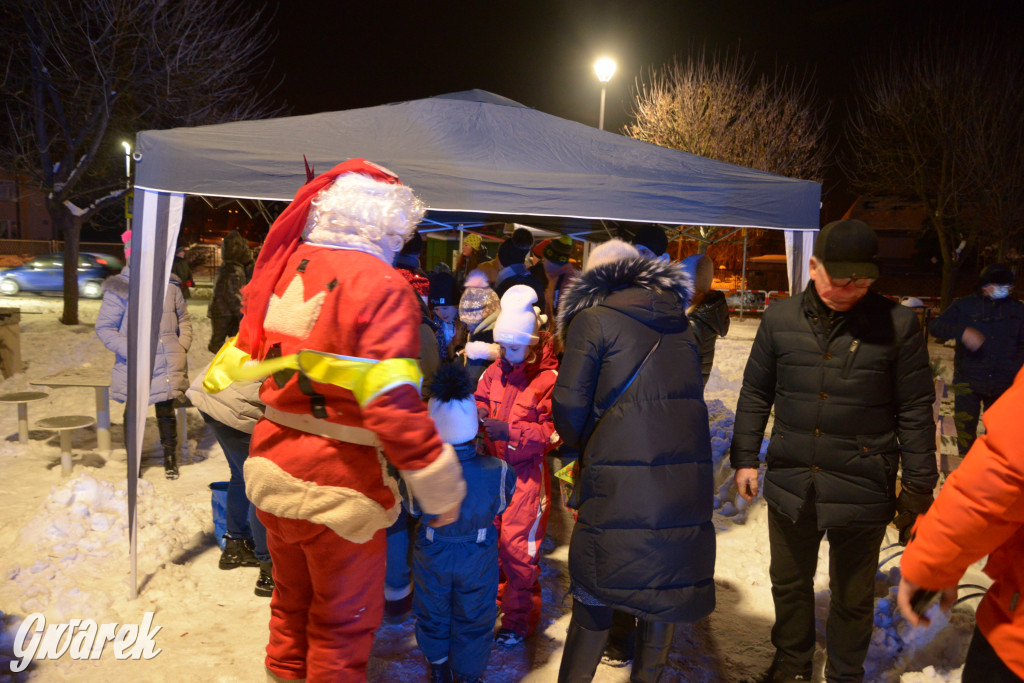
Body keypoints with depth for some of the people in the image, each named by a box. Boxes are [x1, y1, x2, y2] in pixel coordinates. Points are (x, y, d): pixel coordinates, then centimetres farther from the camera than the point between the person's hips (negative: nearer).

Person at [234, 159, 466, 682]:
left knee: (291, 604, 26)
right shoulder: (381, 285, -19)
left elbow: (242, 361, 10)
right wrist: (442, 489, -17)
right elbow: (393, 404, -24)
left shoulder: (285, 266, 2)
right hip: (338, 490, -7)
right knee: (342, 624, 13)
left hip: (272, 475, 7)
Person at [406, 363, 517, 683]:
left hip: (432, 555, 1)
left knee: (433, 615, 26)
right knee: (473, 620, 22)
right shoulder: (497, 471, -28)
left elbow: (413, 509, -7)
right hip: (478, 558, 0)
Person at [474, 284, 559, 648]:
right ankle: (494, 596, 37)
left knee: (518, 545, -3)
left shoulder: (548, 379, -14)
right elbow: (480, 401, 14)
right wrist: (476, 415, -10)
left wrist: (511, 431, -23)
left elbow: (553, 432, -14)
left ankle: (519, 619, 13)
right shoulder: (496, 370, 3)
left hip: (526, 472, -6)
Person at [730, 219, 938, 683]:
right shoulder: (780, 318, -3)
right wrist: (745, 458, 2)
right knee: (789, 583, 21)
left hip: (862, 487, -2)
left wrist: (918, 488, -3)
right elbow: (755, 395, 5)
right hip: (790, 482, 3)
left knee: (853, 596, 16)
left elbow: (915, 412, -5)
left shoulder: (896, 323, -10)